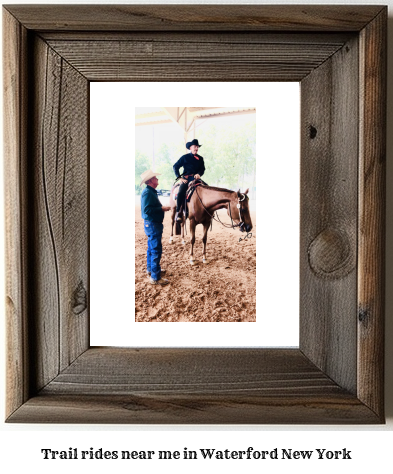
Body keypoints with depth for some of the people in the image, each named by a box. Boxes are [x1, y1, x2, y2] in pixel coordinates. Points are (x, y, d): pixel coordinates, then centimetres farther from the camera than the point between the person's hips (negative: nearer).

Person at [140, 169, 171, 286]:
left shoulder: (151, 192, 13)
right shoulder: (147, 193, -19)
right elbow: (147, 210, -26)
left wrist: (162, 208, 8)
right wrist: (162, 208, -20)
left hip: (153, 224, 11)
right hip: (152, 224, -11)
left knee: (152, 248, 22)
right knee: (156, 250, -7)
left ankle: (151, 270, 37)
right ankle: (155, 277, -3)